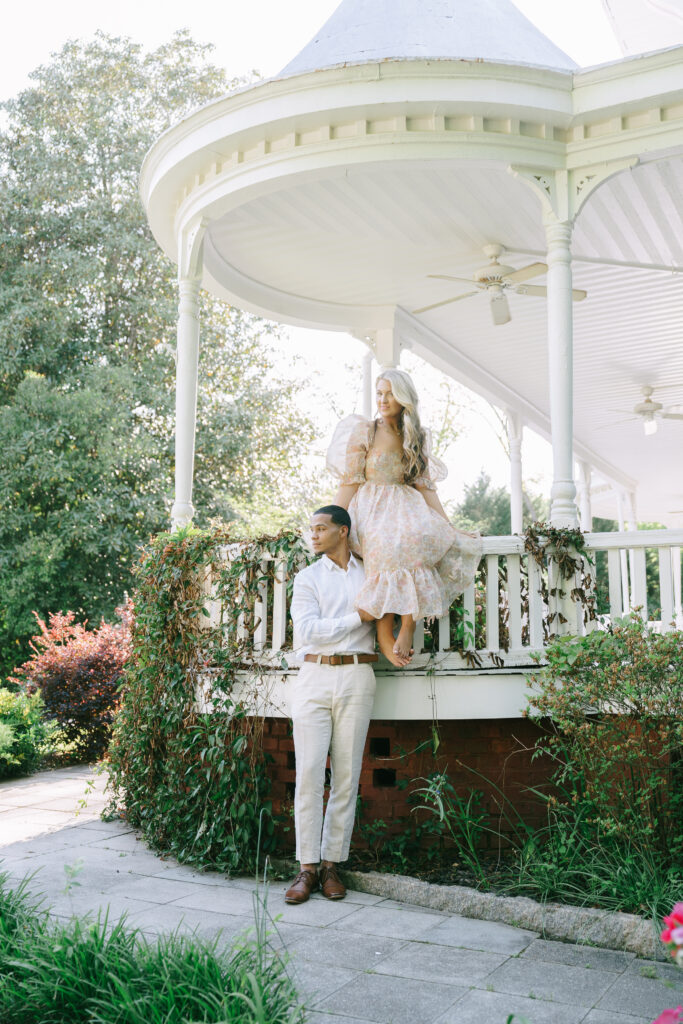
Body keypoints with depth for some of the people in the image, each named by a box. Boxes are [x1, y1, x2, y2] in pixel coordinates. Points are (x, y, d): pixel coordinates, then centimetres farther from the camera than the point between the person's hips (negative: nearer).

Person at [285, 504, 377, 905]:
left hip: (356, 678, 1)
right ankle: (307, 867, 3)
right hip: (314, 677, -1)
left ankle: (332, 864, 9)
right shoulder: (308, 577, 10)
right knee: (309, 774, -4)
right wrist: (358, 618, -7)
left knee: (346, 775, 1)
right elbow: (309, 630, -3)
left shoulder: (370, 573, 15)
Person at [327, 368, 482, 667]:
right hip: (371, 511, -2)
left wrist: (449, 526, 1)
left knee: (427, 536, -33)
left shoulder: (417, 438, 14)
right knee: (387, 544, -36)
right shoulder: (363, 430, 5)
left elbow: (425, 486, 11)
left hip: (406, 509, 3)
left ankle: (408, 626, -28)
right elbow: (349, 482, 0)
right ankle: (384, 633, -28)